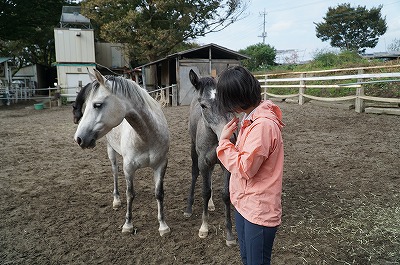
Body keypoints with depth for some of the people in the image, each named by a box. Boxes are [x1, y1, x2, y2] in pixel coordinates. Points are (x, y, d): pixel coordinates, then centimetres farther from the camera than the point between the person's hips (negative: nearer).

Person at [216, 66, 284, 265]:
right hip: (244, 202, 9)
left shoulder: (263, 125, -27)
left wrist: (224, 140, -17)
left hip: (258, 209, -9)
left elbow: (245, 168, -24)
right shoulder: (251, 118, 4)